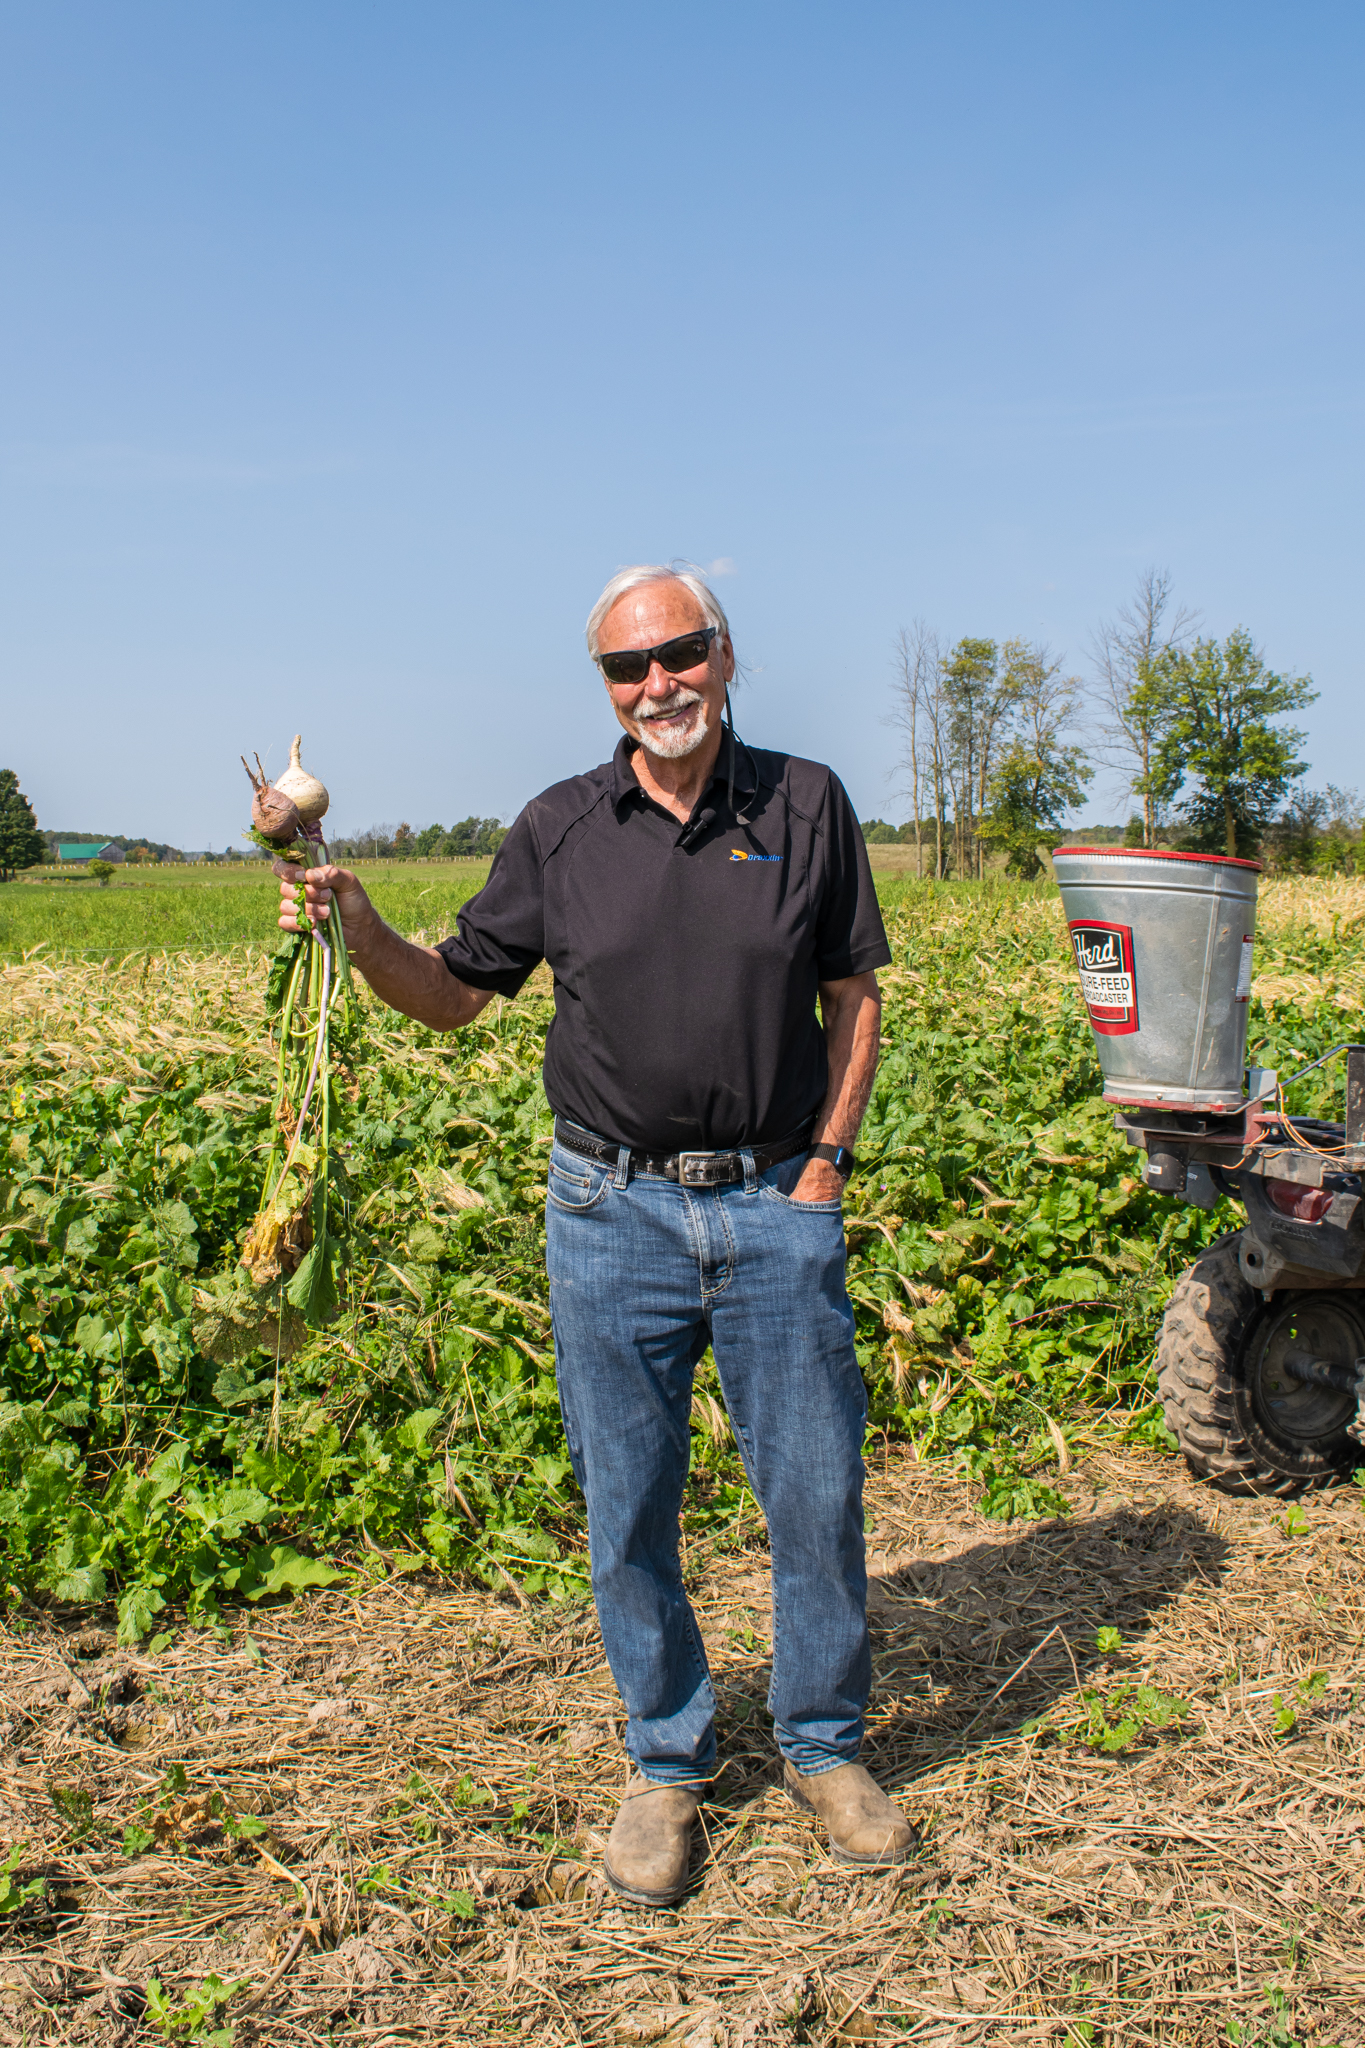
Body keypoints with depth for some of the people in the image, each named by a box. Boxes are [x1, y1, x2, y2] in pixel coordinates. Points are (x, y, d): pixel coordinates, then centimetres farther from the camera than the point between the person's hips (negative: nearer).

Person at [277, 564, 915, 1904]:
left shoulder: (806, 805, 2)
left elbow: (854, 998, 6)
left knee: (818, 1494, 7)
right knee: (629, 1509, 8)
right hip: (613, 1211, 1)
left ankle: (824, 1748, 31)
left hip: (775, 1205, 0)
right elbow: (455, 996, 8)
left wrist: (827, 1160, -2)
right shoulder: (559, 830, 2)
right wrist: (363, 936, -11)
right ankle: (666, 1765, 30)